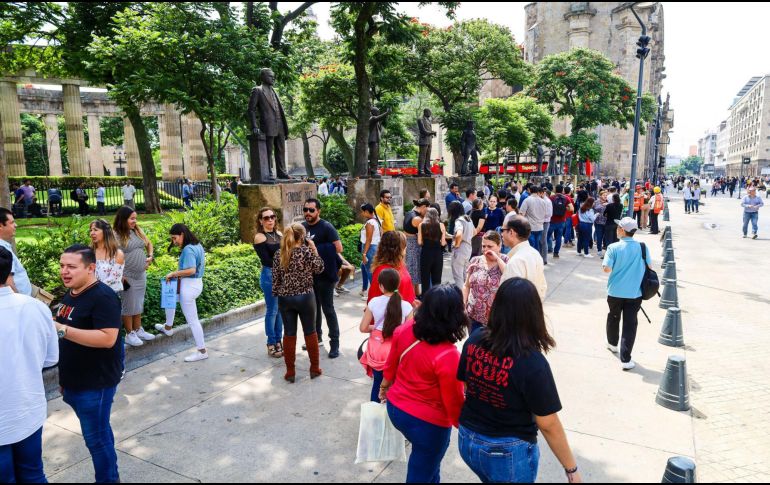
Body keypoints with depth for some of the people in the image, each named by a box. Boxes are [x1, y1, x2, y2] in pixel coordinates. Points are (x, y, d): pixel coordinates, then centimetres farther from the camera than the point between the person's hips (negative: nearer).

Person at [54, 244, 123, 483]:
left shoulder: (103, 297, -21)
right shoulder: (70, 294, 8)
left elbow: (107, 338, -28)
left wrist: (62, 329, -30)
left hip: (96, 383, -9)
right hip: (73, 381, 9)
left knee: (96, 436, 3)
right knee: (98, 431, 20)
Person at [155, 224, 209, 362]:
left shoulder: (188, 249, -22)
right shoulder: (197, 245, 8)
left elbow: (191, 270, -31)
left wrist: (173, 274, -18)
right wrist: (176, 274, 5)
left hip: (189, 286, -11)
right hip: (196, 283, 11)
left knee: (192, 320, -1)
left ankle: (202, 351, 7)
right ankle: (168, 328, 46)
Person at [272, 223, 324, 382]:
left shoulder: (278, 255, 1)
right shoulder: (306, 251, -10)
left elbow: (275, 279, 3)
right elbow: (319, 269, 2)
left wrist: (277, 294, 14)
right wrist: (314, 249, 5)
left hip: (285, 298, 3)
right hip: (305, 297, -3)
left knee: (289, 334, 9)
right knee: (310, 333, 11)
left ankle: (290, 372, 15)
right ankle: (314, 368, 20)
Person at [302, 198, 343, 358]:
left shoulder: (326, 227, -11)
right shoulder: (302, 227, 8)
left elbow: (338, 248, -18)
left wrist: (318, 252, -15)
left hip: (324, 275, -6)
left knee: (328, 309, -2)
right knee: (313, 307, 18)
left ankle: (335, 343, 7)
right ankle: (316, 337, 33)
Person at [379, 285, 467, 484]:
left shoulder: (404, 330, -14)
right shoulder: (448, 356, -32)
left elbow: (391, 366, 3)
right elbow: (454, 402, -20)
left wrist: (384, 387, 22)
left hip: (395, 407, 6)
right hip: (427, 422, -6)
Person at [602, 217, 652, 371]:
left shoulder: (613, 248, -13)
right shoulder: (642, 247, -6)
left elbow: (607, 269, -15)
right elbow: (650, 266, 3)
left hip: (615, 292, 0)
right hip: (635, 293, 0)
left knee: (613, 318, 23)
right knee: (630, 325, 2)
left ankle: (612, 344, 45)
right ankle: (625, 359, 0)